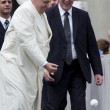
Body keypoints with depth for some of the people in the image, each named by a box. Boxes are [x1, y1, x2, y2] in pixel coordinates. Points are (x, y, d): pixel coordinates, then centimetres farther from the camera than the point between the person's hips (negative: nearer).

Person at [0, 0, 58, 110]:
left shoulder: (42, 14, 11)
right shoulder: (24, 11, -15)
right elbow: (28, 42, -22)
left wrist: (45, 68, 9)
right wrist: (44, 64, -23)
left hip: (31, 67, 9)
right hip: (14, 65, -8)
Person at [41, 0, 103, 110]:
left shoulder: (83, 16, 7)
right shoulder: (47, 15, -3)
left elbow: (92, 45, 9)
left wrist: (98, 71, 5)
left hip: (78, 69, 2)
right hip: (57, 70, -2)